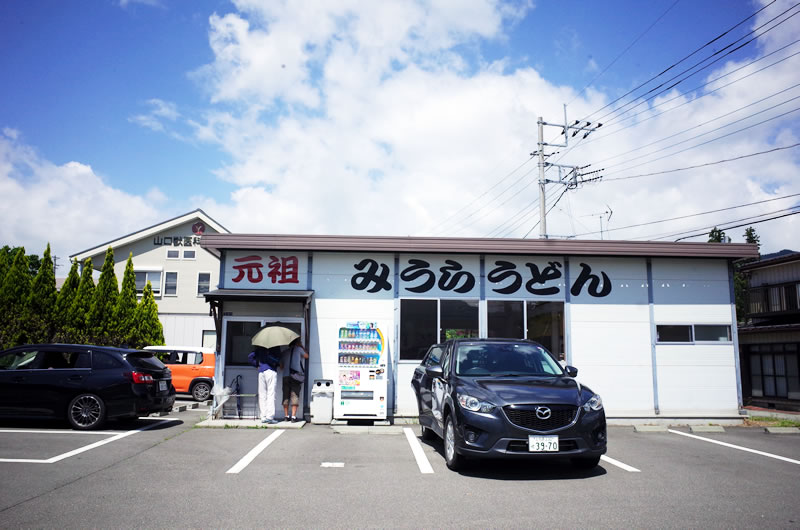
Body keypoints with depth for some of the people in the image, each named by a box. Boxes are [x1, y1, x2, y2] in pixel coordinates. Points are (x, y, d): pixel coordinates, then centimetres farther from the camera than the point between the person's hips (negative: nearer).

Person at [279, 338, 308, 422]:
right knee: (295, 396, -3)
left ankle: (286, 416, 12)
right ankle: (293, 417, -7)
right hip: (295, 376, -4)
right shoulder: (298, 349, 4)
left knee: (286, 396, 9)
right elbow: (306, 356, 20)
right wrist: (302, 347, 25)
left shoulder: (285, 352, 16)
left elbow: (281, 366, 19)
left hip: (285, 376, 4)